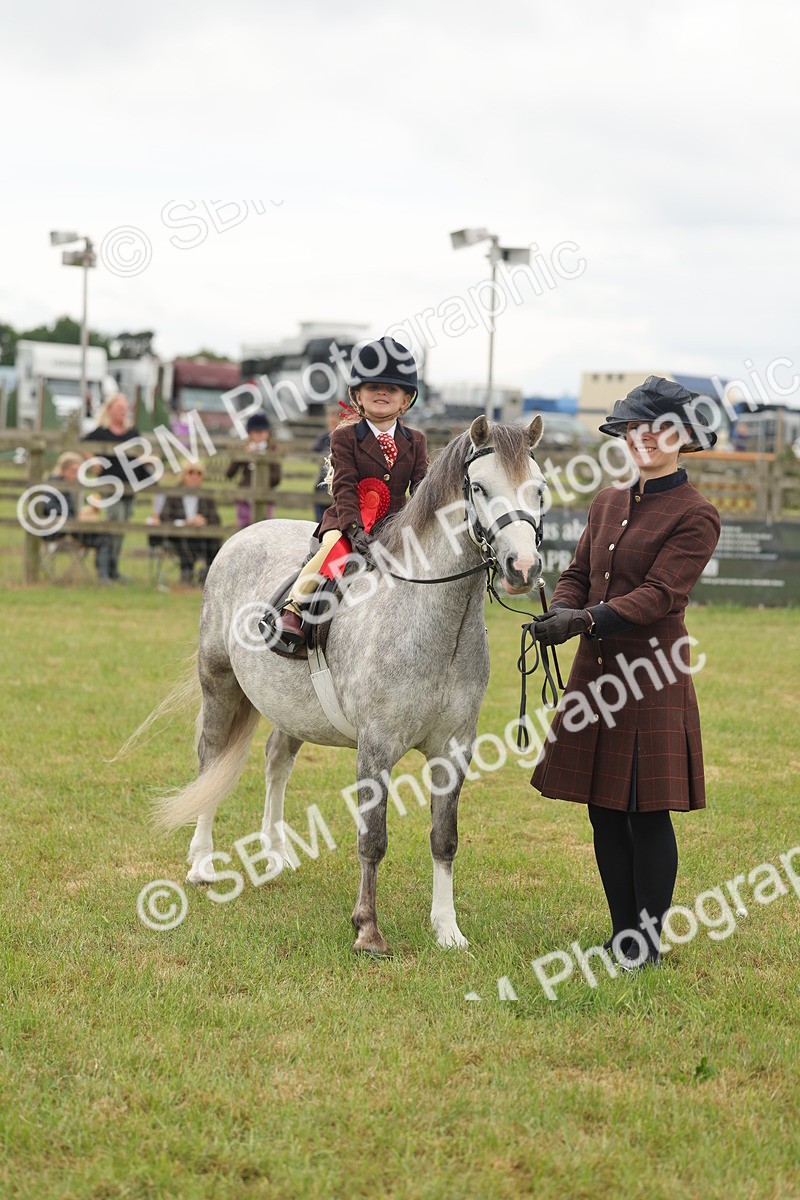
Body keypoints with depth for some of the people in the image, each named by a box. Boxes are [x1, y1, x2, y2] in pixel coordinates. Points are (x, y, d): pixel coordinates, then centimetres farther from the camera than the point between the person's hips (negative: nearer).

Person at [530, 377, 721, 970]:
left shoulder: (695, 516, -8)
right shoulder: (609, 503, 14)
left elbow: (660, 593, -17)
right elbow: (578, 574, 12)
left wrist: (587, 619, -27)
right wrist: (559, 614, -10)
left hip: (651, 678, -7)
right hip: (597, 671, 7)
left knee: (648, 812, -2)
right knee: (605, 811, 10)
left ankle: (649, 942, 9)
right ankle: (622, 933, 20)